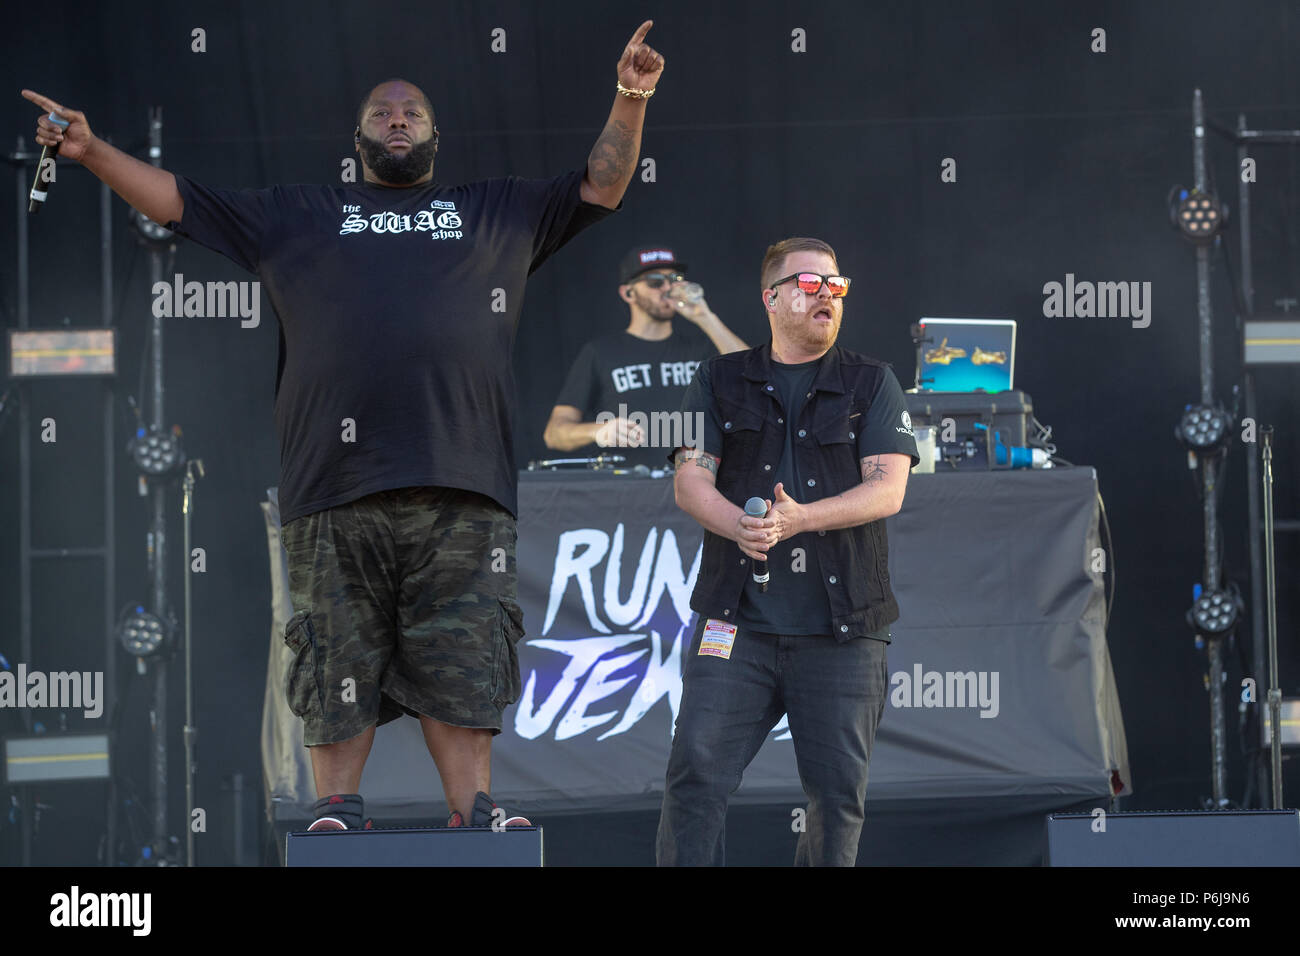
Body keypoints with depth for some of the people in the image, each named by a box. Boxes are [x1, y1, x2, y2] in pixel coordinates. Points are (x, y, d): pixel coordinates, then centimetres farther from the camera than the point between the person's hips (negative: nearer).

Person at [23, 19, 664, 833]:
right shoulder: (299, 217, 24)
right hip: (337, 491, 0)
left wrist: (630, 103, 8)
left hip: (462, 489, 0)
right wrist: (94, 152, 14)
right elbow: (175, 200, 24)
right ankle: (336, 817, 1)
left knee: (462, 666, -4)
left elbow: (600, 189, 21)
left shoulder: (496, 213, 24)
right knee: (339, 665, -2)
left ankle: (473, 813, -4)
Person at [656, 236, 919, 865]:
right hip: (737, 618, 0)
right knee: (696, 772, -8)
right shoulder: (721, 381, 13)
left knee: (838, 792, 0)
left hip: (841, 625, 0)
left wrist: (798, 519, -18)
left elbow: (887, 489, -2)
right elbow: (690, 481, 4)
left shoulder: (872, 384, 10)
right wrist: (739, 526, -18)